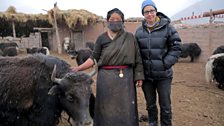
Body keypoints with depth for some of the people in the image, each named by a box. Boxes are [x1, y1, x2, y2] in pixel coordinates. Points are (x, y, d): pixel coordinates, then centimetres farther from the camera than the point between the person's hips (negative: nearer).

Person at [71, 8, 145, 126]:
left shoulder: (130, 37, 5)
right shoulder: (101, 38, 5)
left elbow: (137, 59, 5)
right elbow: (94, 58, 2)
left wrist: (139, 76, 0)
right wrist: (79, 68, -8)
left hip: (125, 77, 0)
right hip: (106, 77, 0)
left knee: (126, 107, 7)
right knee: (106, 107, 9)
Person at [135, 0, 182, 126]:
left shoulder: (167, 27, -6)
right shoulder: (139, 31, 4)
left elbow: (176, 48, -5)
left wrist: (165, 64, -14)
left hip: (163, 75, -3)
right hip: (146, 75, 3)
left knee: (165, 105, 7)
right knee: (150, 104, 18)